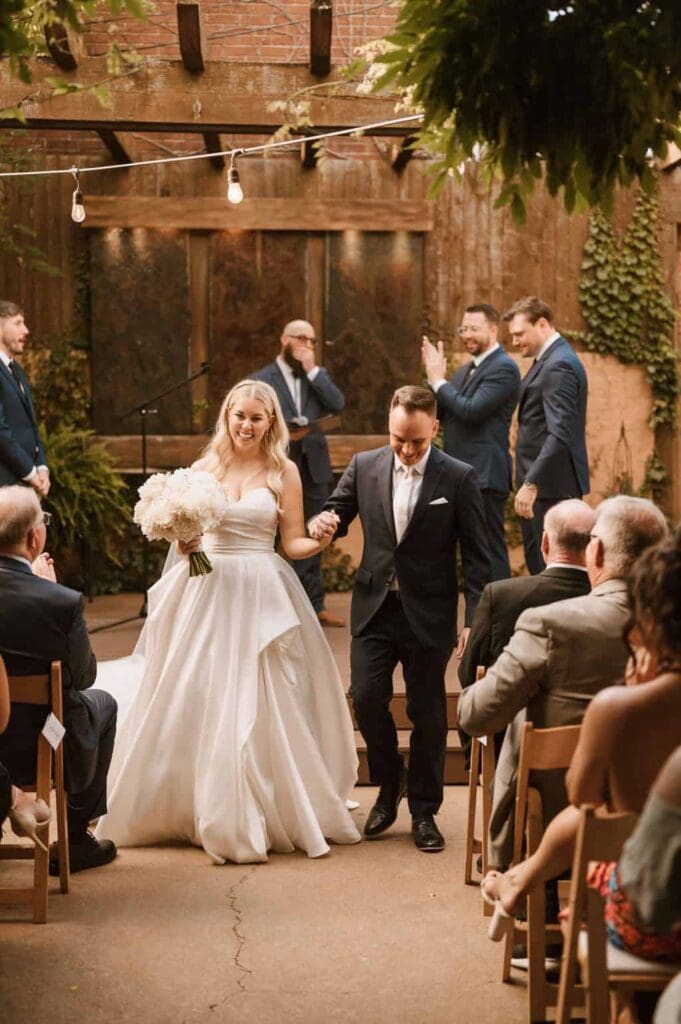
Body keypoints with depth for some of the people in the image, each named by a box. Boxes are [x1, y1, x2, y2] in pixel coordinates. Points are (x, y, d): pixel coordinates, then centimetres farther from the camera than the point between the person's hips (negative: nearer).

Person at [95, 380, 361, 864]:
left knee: (263, 706, -2)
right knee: (200, 703, 3)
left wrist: (321, 541, -19)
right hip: (208, 593, 2)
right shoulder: (203, 468, 7)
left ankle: (277, 811, 12)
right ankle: (215, 812, 18)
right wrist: (185, 544, -11)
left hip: (263, 597, -2)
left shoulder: (284, 471, 2)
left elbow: (294, 544, 1)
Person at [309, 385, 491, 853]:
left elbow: (476, 556, -3)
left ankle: (424, 811, 19)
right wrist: (323, 521, -11)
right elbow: (338, 512, 15)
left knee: (427, 712, 4)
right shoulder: (364, 467, 3)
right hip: (375, 607, 2)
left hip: (429, 615, -2)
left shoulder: (459, 478, -5)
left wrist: (474, 619, -9)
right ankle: (389, 786, 20)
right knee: (367, 697, -7)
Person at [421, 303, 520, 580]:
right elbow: (440, 413, 14)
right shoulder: (465, 370, 17)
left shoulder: (503, 368, -11)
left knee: (490, 549, -6)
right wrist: (434, 376, -1)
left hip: (485, 476, -9)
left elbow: (471, 411, -21)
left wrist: (438, 380, -12)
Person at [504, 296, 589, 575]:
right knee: (538, 565, 13)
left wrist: (531, 484, -26)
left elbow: (560, 435, -24)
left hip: (552, 485, -10)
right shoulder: (549, 359, 15)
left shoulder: (559, 366, -16)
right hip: (542, 482, 10)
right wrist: (529, 482, 14)